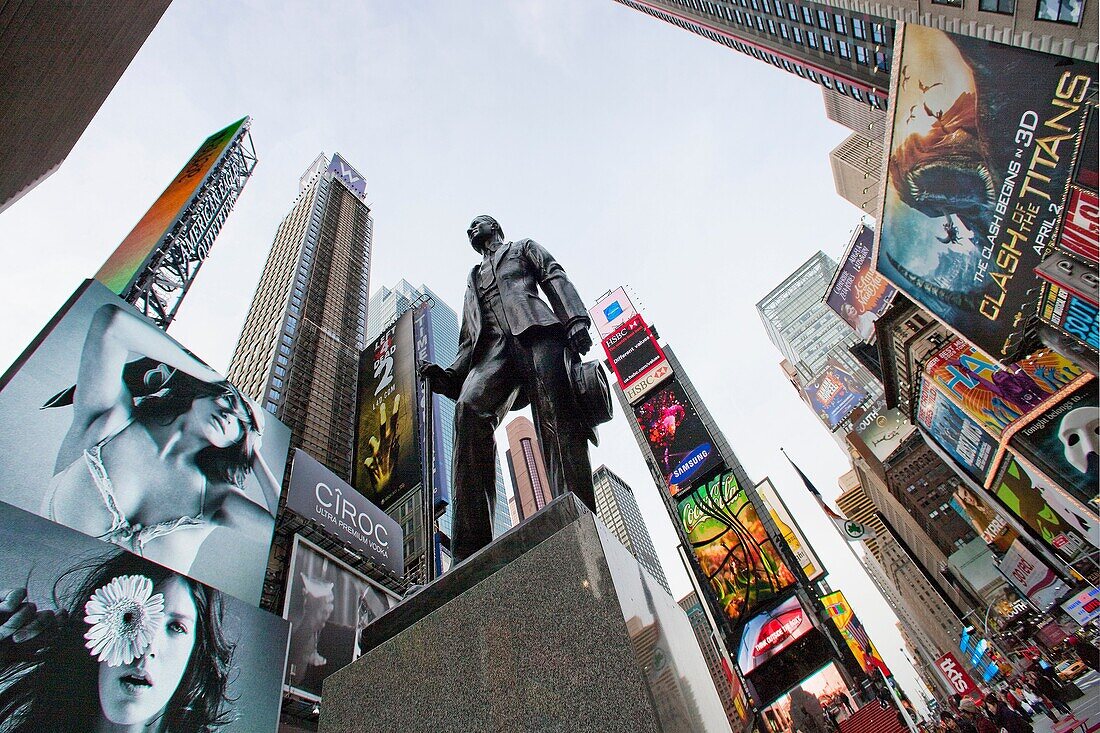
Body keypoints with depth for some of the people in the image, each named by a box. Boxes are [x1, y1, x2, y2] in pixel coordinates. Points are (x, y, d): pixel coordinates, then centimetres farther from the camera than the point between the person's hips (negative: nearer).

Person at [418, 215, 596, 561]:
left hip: (535, 332, -2)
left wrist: (576, 320, -9)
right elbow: (468, 339, 31)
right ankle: (471, 548, -37)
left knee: (557, 422, -23)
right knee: (469, 406, -29)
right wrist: (450, 377, 11)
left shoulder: (524, 247, 32)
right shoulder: (473, 279, 41)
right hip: (493, 348, 2)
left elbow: (555, 279, 13)